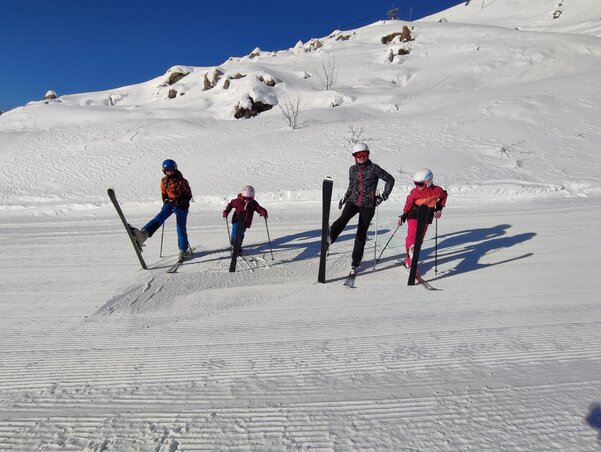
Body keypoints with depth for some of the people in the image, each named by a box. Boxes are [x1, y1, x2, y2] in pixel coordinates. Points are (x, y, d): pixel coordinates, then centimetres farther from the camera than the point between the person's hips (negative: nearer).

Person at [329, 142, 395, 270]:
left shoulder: (374, 168, -5)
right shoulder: (352, 169, 8)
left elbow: (390, 180, 1)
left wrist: (384, 196, -2)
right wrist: (344, 198, 11)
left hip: (368, 205, -3)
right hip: (353, 201, 3)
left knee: (361, 233, 2)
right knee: (343, 219, -28)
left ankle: (356, 261, 14)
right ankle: (329, 238, -50)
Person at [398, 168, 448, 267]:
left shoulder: (437, 190, -9)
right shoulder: (414, 192, -12)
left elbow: (444, 196, 14)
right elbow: (409, 204, -1)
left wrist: (439, 208, 8)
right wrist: (403, 216, -5)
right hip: (414, 215, -1)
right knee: (412, 235, -20)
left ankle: (409, 260, 12)